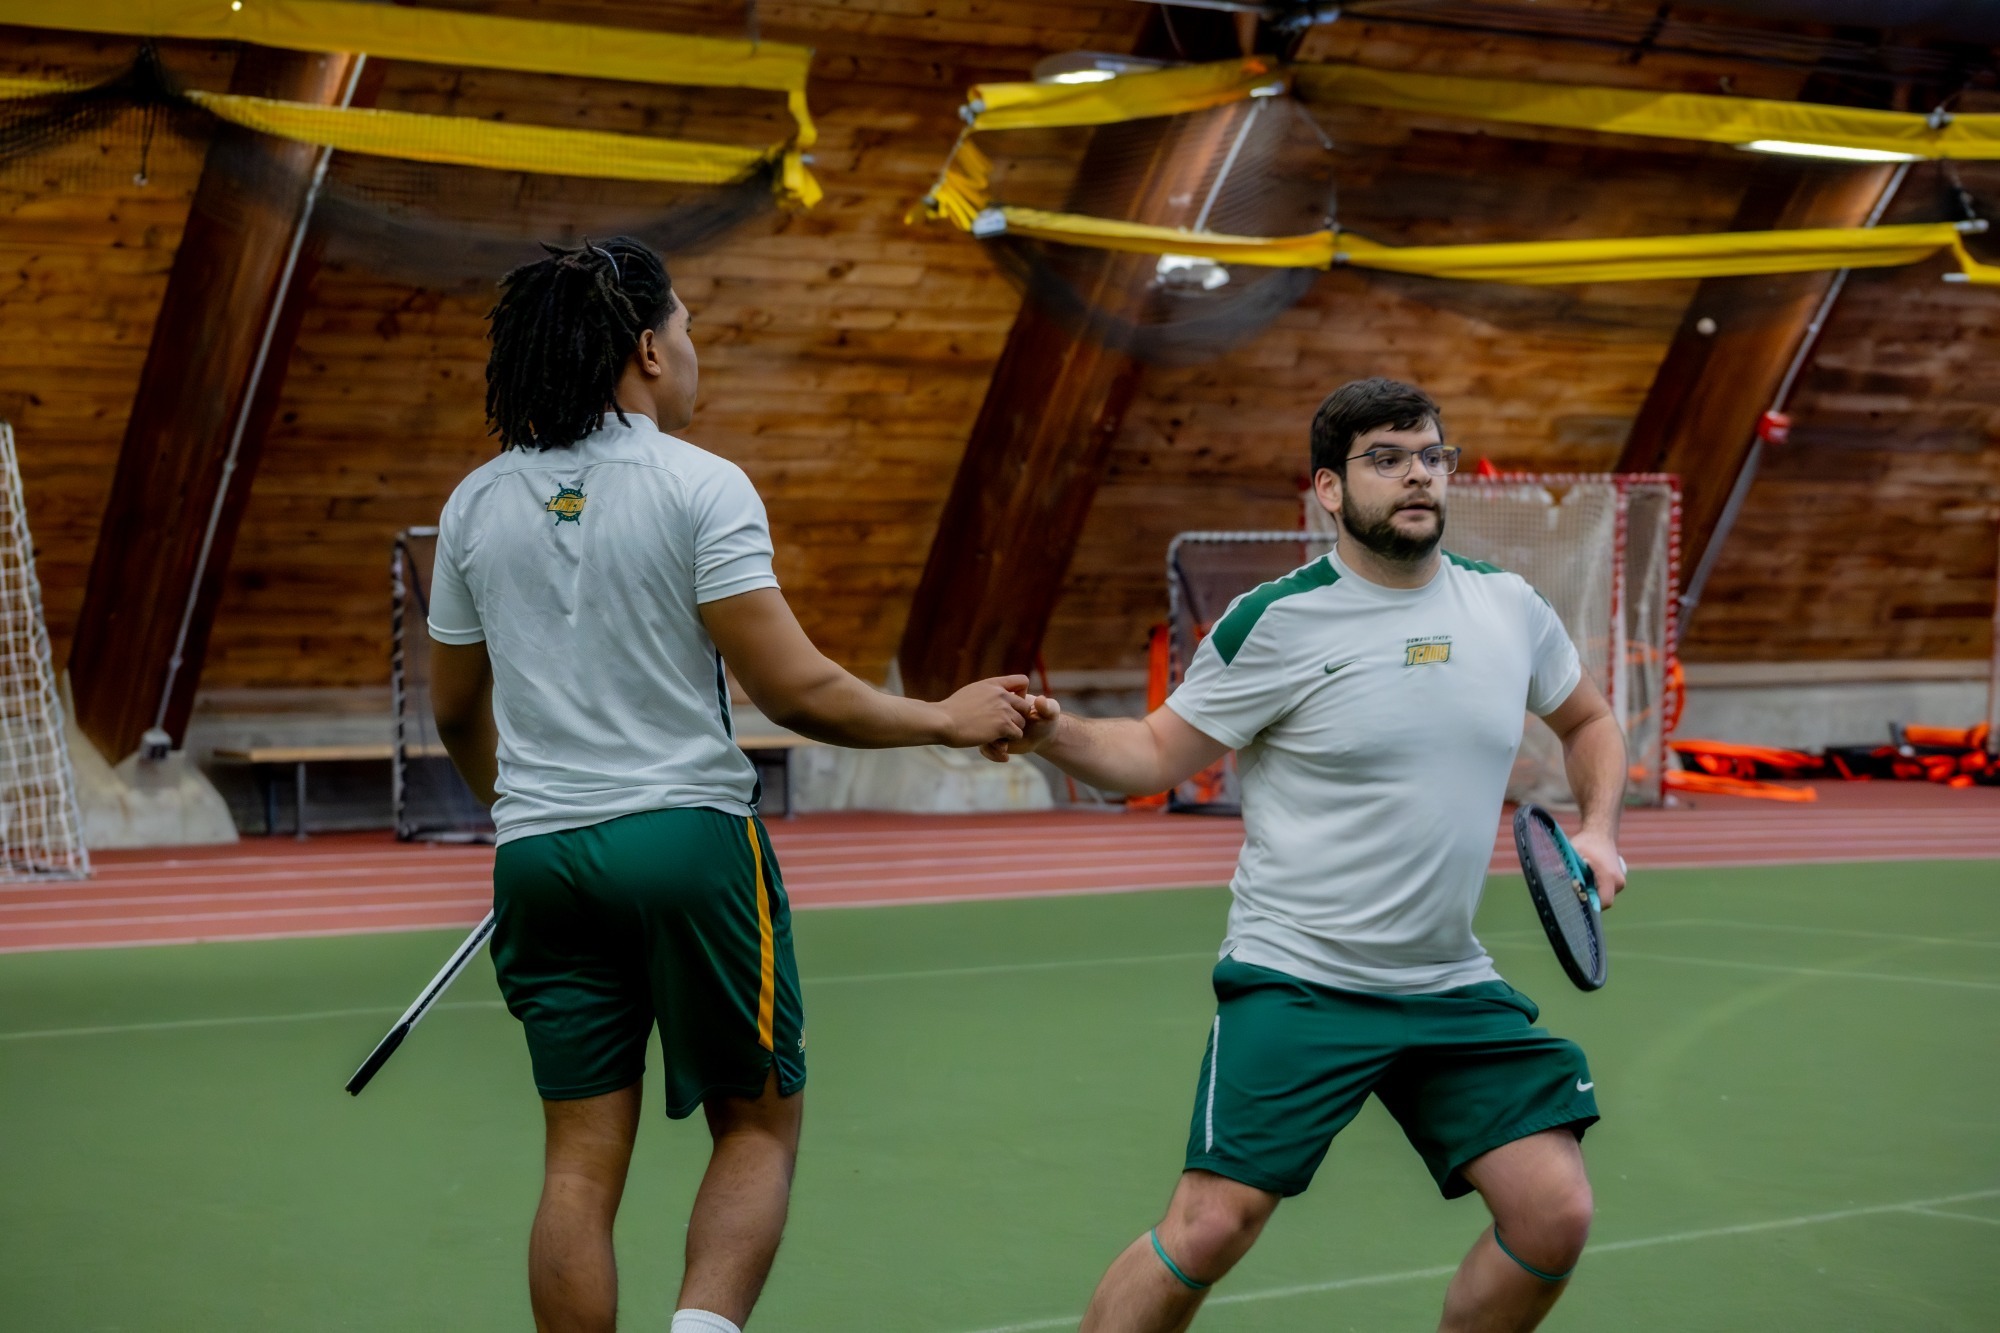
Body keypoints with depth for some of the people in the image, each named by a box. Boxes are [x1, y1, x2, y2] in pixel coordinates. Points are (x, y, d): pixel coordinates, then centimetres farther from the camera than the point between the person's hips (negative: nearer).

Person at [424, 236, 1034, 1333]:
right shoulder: (699, 487, -8)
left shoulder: (475, 505, 8)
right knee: (759, 1127, 9)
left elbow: (457, 713, 17)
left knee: (582, 1162, 7)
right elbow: (794, 689, -12)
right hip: (687, 838, -4)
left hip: (539, 858, 4)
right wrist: (946, 719, 1)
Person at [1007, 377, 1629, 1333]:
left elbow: (1589, 721, 23)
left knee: (1555, 1216, -4)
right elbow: (1155, 755, -3)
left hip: (1453, 989, 5)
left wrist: (1598, 831, 7)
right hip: (1295, 979, -5)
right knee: (1209, 1228, -14)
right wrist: (1056, 734, -22)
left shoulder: (1509, 609, 5)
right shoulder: (1275, 622, -8)